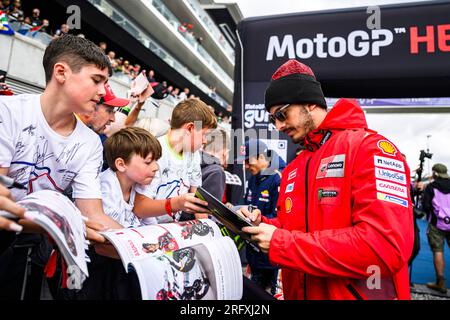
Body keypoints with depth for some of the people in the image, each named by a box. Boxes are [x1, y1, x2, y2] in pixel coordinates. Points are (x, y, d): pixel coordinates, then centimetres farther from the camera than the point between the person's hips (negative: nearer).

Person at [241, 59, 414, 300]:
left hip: (357, 293, -7)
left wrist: (281, 243, -22)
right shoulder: (291, 171, 9)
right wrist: (262, 226, -8)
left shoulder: (370, 148, -14)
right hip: (297, 293, 7)